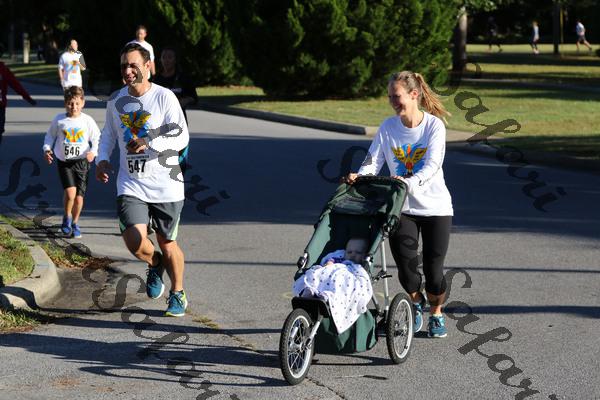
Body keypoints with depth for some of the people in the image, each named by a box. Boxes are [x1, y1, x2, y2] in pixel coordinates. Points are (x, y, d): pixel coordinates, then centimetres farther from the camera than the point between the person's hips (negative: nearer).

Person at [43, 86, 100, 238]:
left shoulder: (87, 120, -3)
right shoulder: (59, 120, -2)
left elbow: (96, 138, 6)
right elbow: (50, 136, 12)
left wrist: (93, 152, -11)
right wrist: (47, 149, -4)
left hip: (82, 162, 1)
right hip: (64, 162, -1)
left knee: (79, 197, 2)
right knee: (70, 192, -20)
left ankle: (75, 223, 27)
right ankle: (67, 218, 8)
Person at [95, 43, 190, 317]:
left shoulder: (164, 97, -9)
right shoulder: (116, 100, 5)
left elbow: (182, 137, -11)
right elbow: (108, 133, 21)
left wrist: (150, 143, -26)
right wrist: (102, 159, 4)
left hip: (165, 185, -2)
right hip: (131, 184, 2)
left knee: (167, 243, 8)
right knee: (134, 240, -17)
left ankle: (178, 295, 33)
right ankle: (155, 264, 19)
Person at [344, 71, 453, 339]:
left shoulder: (434, 125, -9)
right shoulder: (388, 127, 0)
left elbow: (432, 165, -19)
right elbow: (373, 160, -5)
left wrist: (409, 182, -36)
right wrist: (359, 176, -26)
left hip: (435, 206, -2)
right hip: (401, 207, 2)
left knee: (433, 267, -1)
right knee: (405, 263, -8)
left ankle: (436, 314, 27)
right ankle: (416, 302, 25)